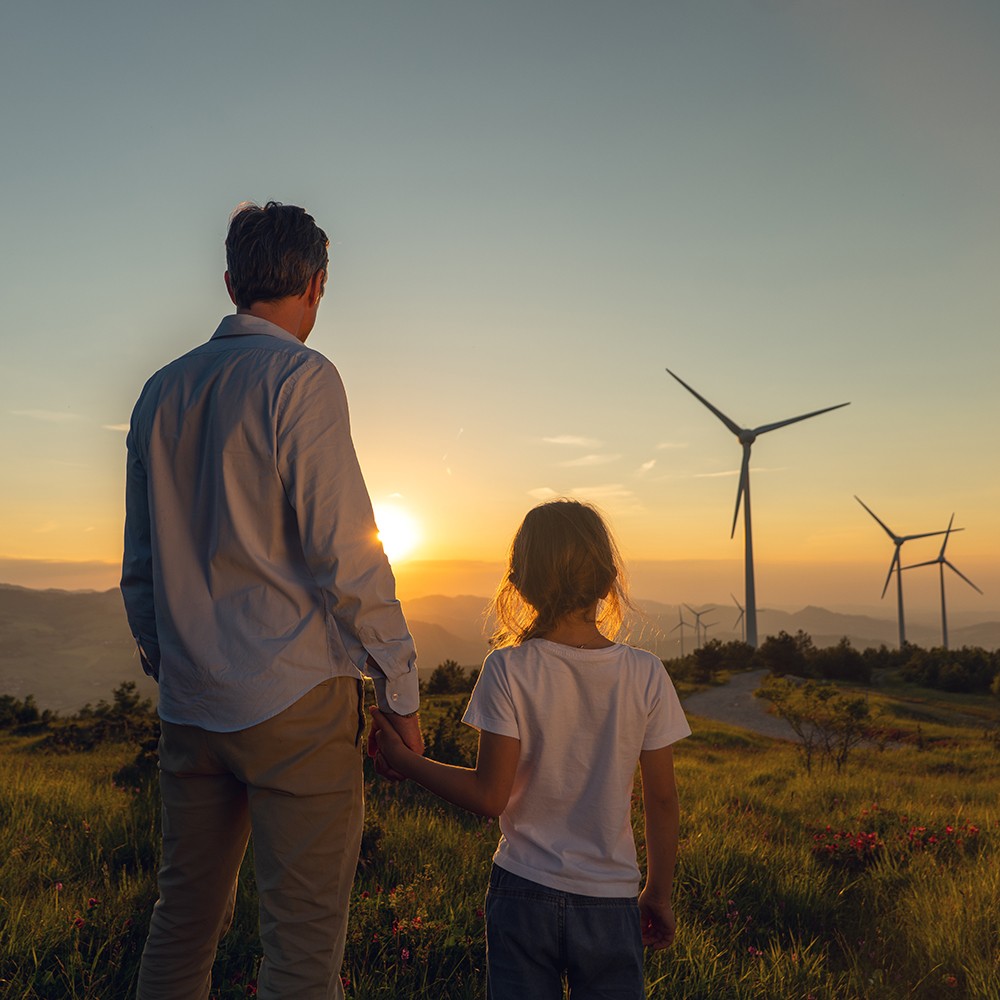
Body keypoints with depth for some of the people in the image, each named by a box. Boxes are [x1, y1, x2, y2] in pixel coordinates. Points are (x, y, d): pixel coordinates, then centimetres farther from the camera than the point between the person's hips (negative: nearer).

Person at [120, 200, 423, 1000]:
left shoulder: (162, 391, 11)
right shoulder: (301, 378, -9)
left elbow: (140, 566, 15)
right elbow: (345, 552, -15)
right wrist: (400, 685, -6)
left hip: (191, 705, 7)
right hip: (296, 698, -7)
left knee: (184, 919, 19)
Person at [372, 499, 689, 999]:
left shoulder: (509, 669, -14)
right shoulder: (646, 674, -8)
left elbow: (490, 796, -12)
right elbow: (661, 799, -1)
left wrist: (404, 760, 1)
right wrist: (659, 893, 13)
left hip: (523, 892, -1)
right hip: (610, 901, 1)